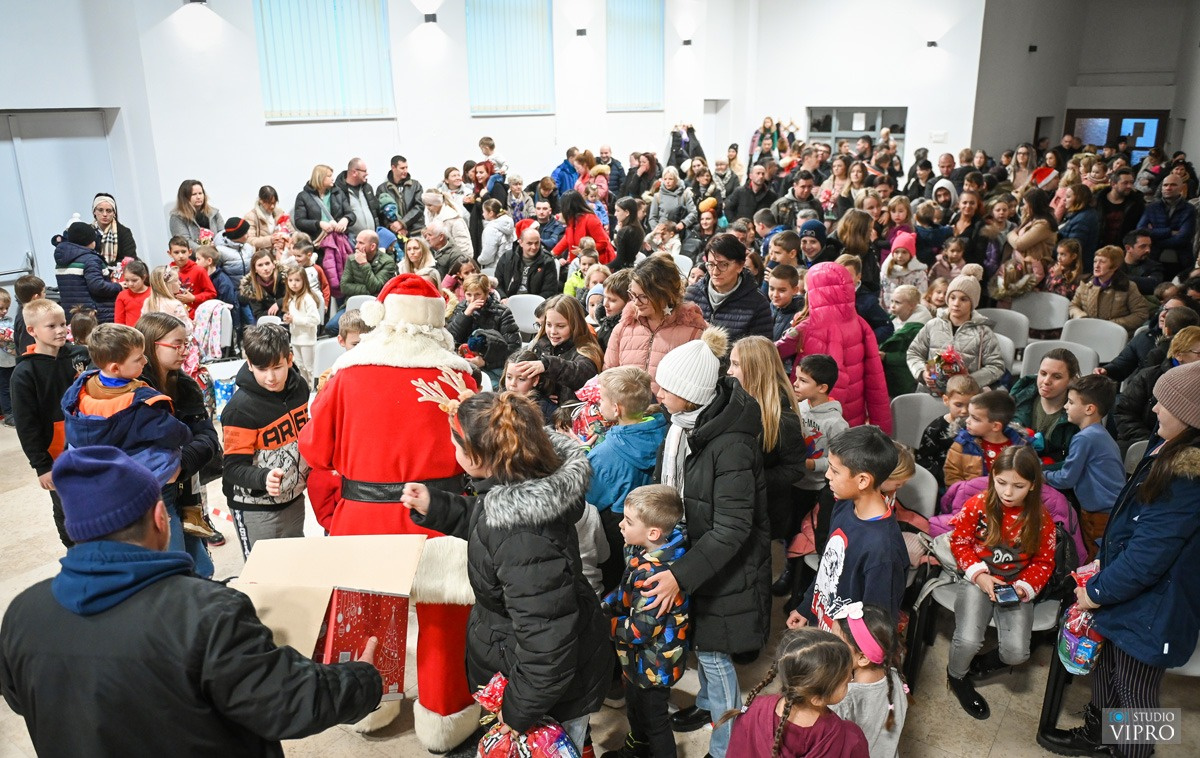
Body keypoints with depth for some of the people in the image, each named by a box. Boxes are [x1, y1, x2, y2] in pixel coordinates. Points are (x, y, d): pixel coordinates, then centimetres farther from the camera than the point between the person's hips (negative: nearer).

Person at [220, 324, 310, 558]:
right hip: (255, 511, -6)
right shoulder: (240, 408, -23)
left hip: (293, 501, 6)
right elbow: (233, 469, -24)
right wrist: (263, 478, -41)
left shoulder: (299, 386, -4)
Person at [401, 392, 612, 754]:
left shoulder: (522, 538, -40)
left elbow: (547, 645, -33)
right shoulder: (527, 485, -11)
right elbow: (486, 525, 13)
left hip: (553, 689, -8)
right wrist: (434, 507, 1)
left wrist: (518, 713, -19)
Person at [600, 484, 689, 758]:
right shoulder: (642, 551, -10)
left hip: (653, 666, -10)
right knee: (635, 707, 33)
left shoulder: (655, 574, -38)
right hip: (638, 658, 10)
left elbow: (638, 631, -32)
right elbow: (626, 592, 5)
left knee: (654, 720, 16)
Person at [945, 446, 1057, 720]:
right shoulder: (977, 506, -11)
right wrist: (979, 575, -12)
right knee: (968, 641, -23)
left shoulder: (1040, 518, -6)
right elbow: (959, 542, 0)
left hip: (1017, 588, 2)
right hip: (979, 581, -1)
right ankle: (957, 676, 14)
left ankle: (980, 665, 19)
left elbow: (1044, 562, 4)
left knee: (1017, 653, -18)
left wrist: (1024, 587, -12)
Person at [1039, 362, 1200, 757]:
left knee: (1134, 688, 11)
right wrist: (1102, 564, 13)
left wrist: (1096, 591, -13)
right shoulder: (1168, 451, -2)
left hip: (1148, 610, -9)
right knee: (1107, 667, 26)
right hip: (1124, 593, 9)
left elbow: (1146, 558, -26)